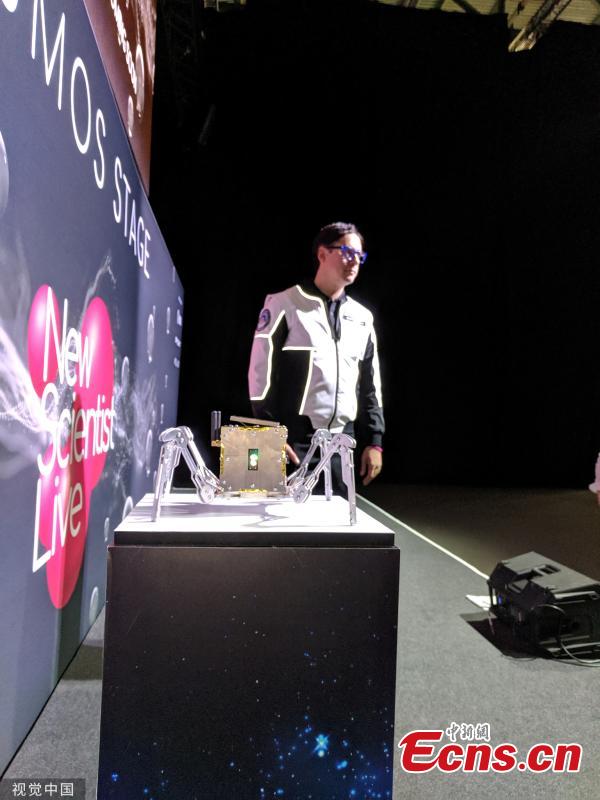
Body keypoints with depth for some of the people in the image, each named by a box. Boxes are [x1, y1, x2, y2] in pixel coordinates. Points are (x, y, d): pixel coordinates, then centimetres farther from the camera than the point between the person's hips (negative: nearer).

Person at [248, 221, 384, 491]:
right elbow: (261, 372, -6)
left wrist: (375, 441, 10)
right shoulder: (285, 304, -2)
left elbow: (370, 383, 16)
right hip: (294, 440, -4)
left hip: (342, 441, 5)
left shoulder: (362, 317, 14)